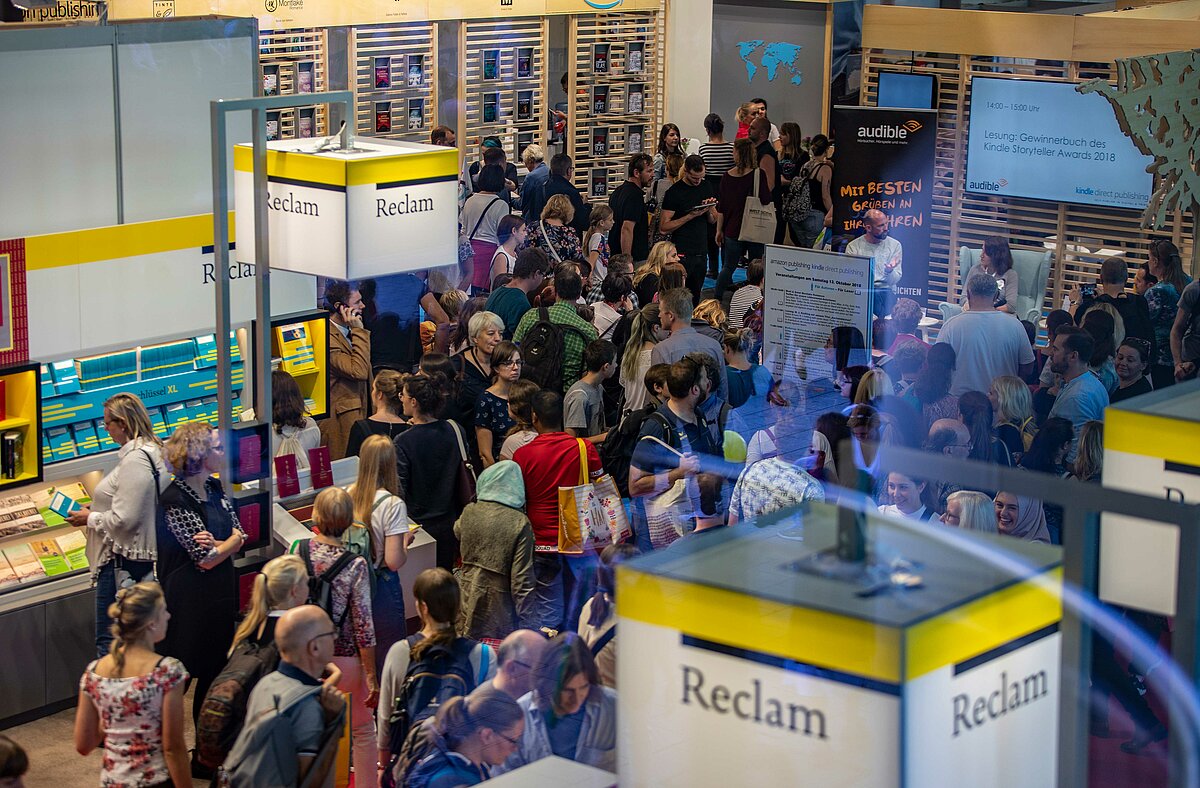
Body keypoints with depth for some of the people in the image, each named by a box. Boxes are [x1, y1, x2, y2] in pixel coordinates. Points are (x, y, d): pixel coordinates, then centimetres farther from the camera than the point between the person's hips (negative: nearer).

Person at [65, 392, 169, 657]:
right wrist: (97, 509, 16)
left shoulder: (134, 461, -21)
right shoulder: (153, 452, 10)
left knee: (109, 641, -5)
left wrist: (90, 519, -7)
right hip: (145, 555, 11)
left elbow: (124, 519, -23)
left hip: (123, 561, -11)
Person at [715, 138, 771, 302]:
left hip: (732, 231, 2)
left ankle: (716, 299, 11)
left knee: (728, 267, 13)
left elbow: (721, 207, 3)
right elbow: (766, 201, -10)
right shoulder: (759, 174, -10)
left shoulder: (727, 176, -1)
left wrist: (719, 230, 10)